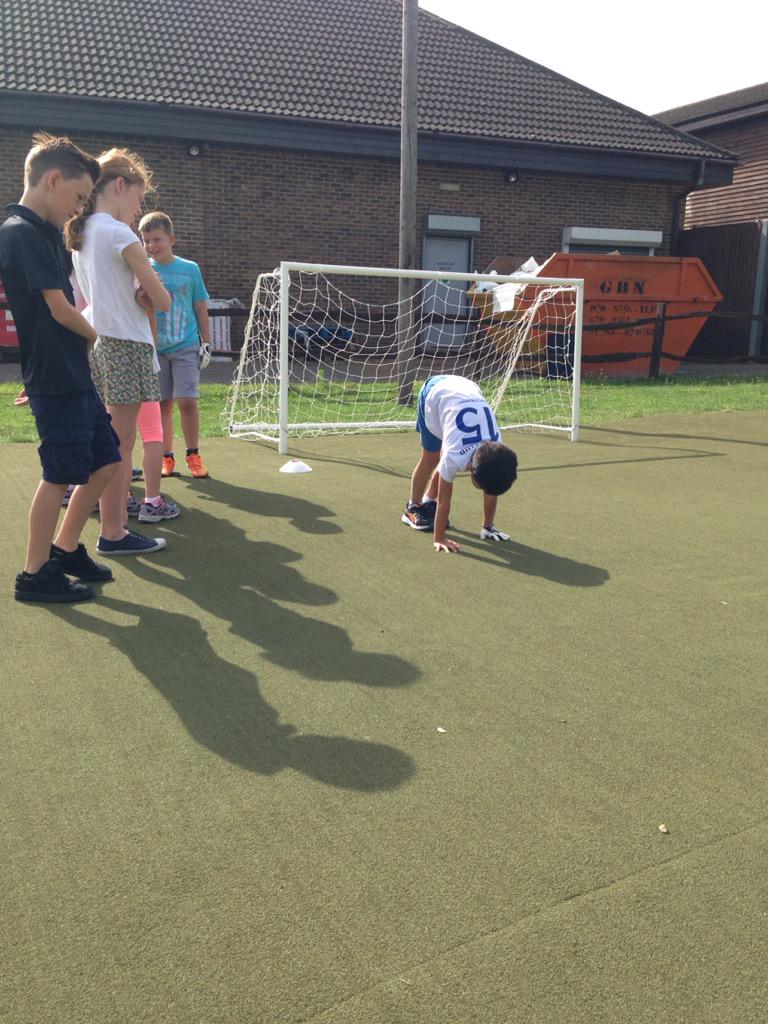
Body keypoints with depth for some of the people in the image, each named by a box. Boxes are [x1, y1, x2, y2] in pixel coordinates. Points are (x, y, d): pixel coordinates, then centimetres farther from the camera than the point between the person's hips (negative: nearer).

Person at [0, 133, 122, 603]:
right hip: (55, 379, -9)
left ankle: (66, 549, 27)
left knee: (106, 462, 13)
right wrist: (96, 337, 2)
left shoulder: (45, 232, 15)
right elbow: (60, 311, -15)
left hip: (75, 374, 9)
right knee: (61, 474, -1)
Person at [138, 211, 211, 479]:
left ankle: (193, 455, 5)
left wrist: (206, 343, 5)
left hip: (186, 346, -1)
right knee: (162, 404, 4)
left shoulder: (190, 269, 2)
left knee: (187, 401, -9)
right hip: (155, 348, 1)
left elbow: (200, 308, 8)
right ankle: (167, 457, 15)